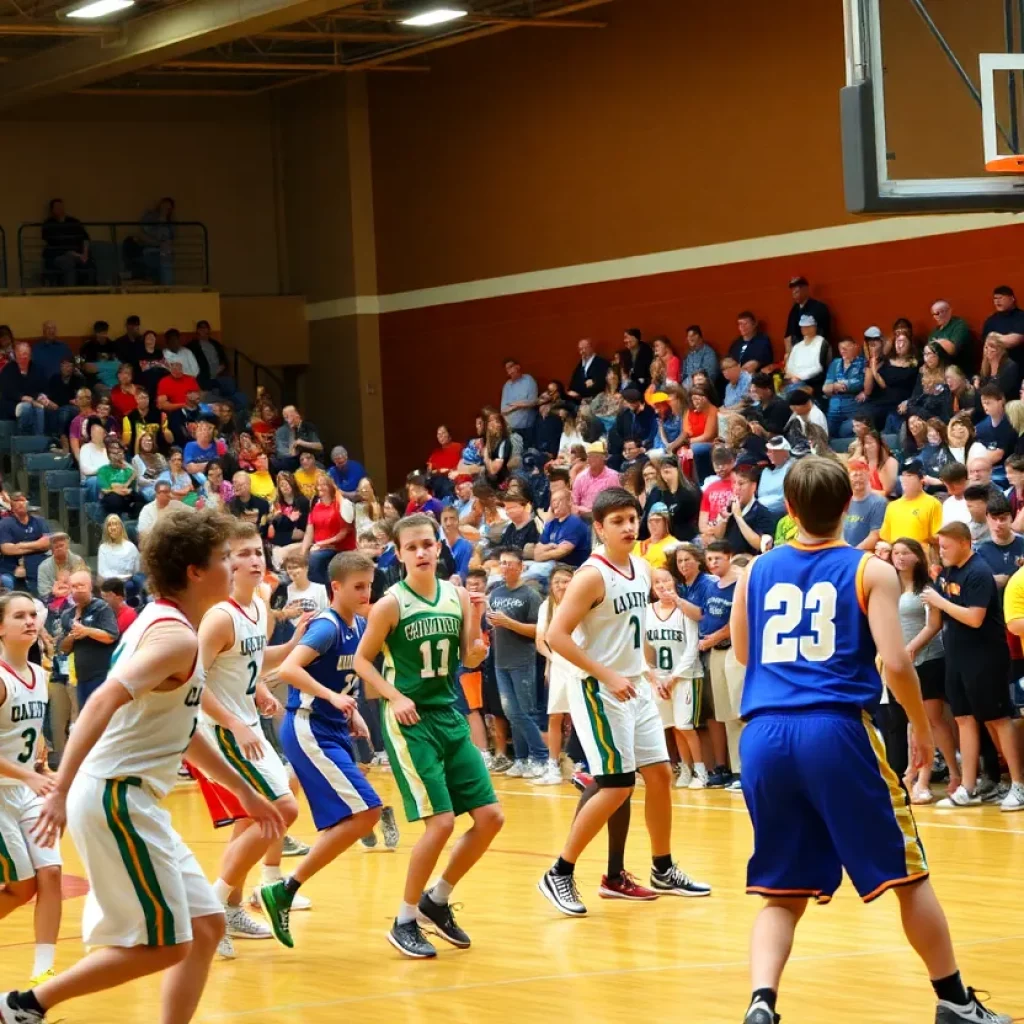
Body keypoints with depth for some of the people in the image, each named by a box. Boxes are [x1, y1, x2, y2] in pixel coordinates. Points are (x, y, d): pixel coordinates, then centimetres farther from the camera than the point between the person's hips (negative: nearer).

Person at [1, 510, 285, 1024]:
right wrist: (61, 790, -36)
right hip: (117, 798, -10)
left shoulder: (161, 623, 16)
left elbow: (178, 728, 27)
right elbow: (104, 701, -29)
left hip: (130, 801, 10)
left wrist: (243, 790, 33)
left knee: (205, 927, 10)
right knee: (163, 945, -5)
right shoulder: (178, 637, -16)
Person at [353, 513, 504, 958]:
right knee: (441, 822, -13)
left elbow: (470, 660, 8)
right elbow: (362, 661, -4)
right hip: (410, 721, -6)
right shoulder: (391, 603, -10)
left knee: (490, 817, 4)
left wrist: (475, 623, -9)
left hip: (451, 717, 6)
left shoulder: (457, 596, 3)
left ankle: (437, 899, 22)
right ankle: (405, 921, 3)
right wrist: (396, 697, -17)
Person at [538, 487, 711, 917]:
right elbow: (556, 635, -22)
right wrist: (607, 676, -24)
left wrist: (646, 670, 14)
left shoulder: (643, 571, 7)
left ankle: (663, 871, 26)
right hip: (600, 690, -8)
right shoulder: (592, 575, -17)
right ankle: (559, 874, -2)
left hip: (635, 687, 8)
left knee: (660, 774, 11)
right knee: (617, 786, -10)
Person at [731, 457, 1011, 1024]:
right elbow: (895, 663, -7)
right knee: (907, 873, 12)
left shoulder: (757, 571, 13)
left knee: (782, 893, 9)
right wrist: (922, 726, 7)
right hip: (836, 730, -3)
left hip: (764, 736, 3)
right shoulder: (870, 571, 2)